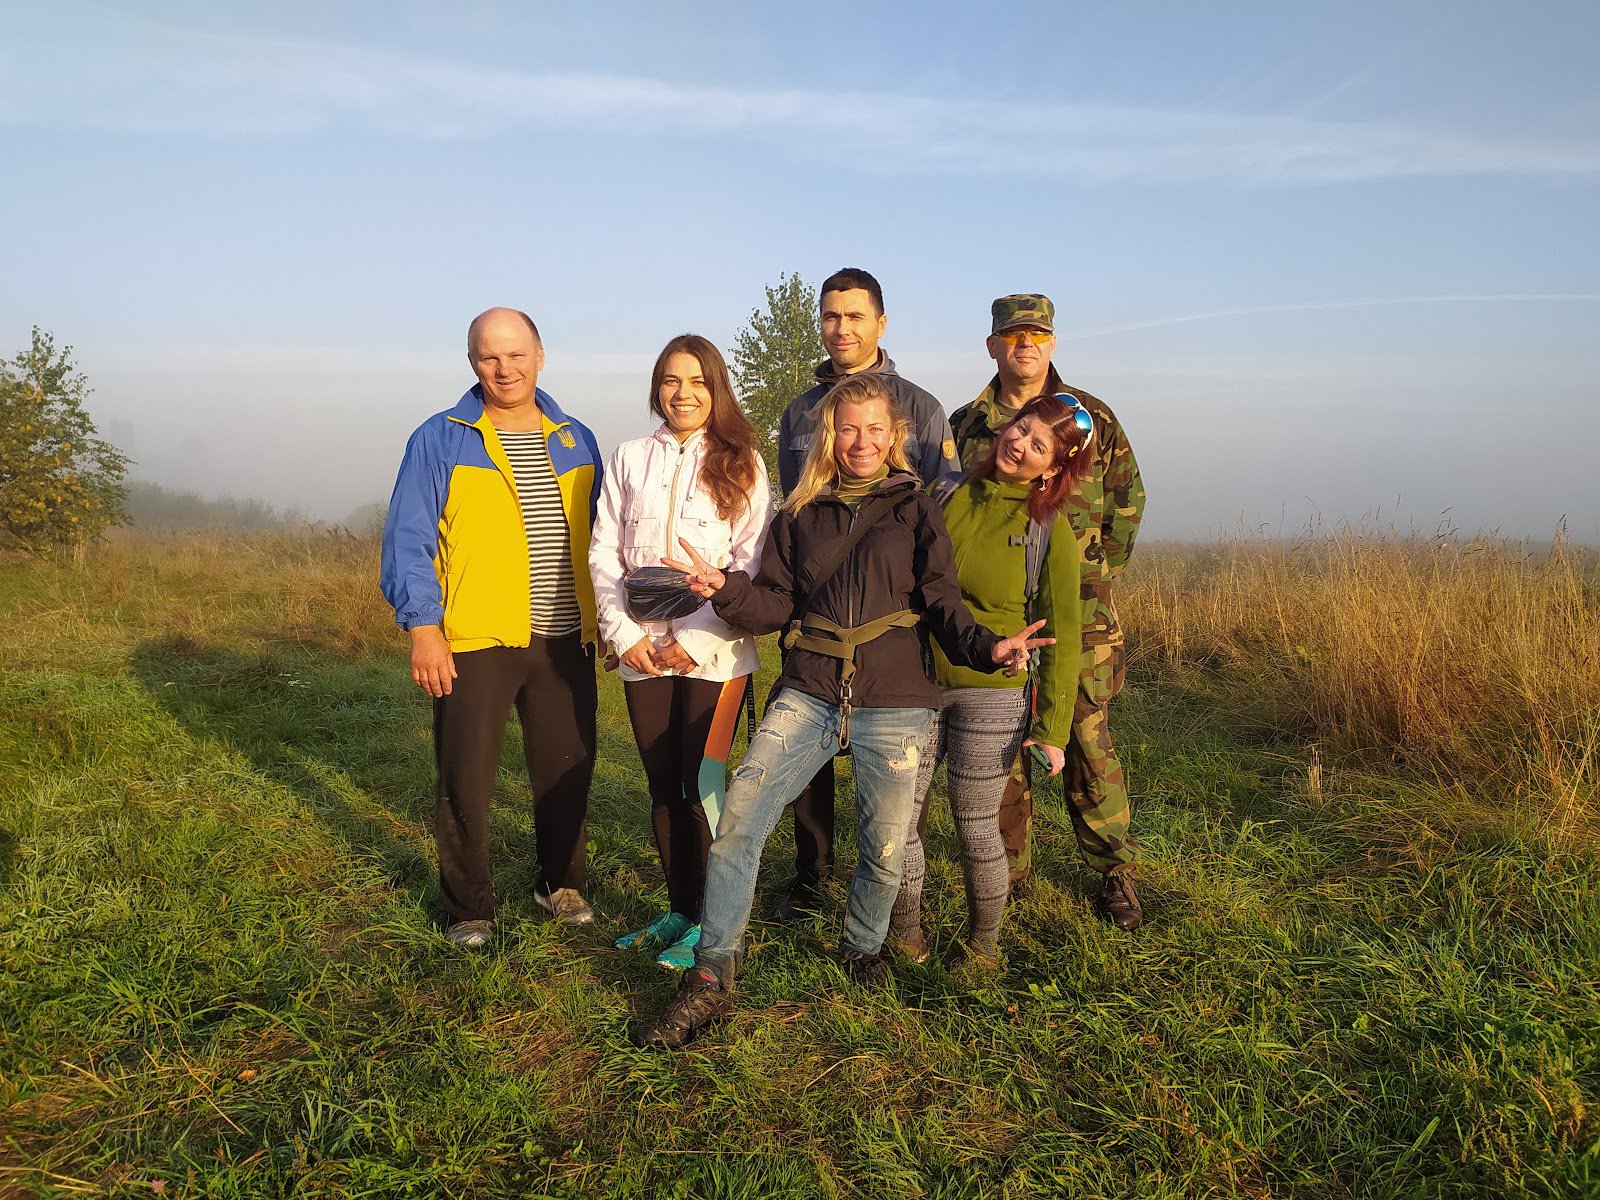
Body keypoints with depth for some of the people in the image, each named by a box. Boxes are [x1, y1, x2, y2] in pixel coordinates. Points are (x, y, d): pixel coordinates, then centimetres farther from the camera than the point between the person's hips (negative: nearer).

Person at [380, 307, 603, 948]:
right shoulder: (440, 440, -1)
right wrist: (423, 627, -13)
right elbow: (408, 541, -5)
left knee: (567, 771, 13)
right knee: (466, 781, 4)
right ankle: (468, 908, 22)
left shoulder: (576, 441, 11)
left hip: (564, 642, 4)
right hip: (474, 643, -3)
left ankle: (561, 882, 34)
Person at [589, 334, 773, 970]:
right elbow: (603, 553, 7)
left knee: (703, 787, -2)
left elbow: (754, 565, -6)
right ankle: (678, 911, 25)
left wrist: (697, 637, -13)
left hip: (715, 653, -3)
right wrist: (624, 633, -5)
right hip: (644, 652, 3)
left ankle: (707, 924, 12)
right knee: (663, 787, 11)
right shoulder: (630, 459, 9)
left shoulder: (742, 464, 1)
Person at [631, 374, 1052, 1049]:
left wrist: (988, 648, -18)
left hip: (894, 704, -1)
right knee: (738, 820, -13)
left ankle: (862, 952, 34)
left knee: (884, 852, 2)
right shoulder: (802, 514, 13)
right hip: (809, 695, 1)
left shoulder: (916, 510, 8)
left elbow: (942, 605, 1)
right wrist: (725, 589, -12)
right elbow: (775, 605, 8)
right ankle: (709, 982, -1)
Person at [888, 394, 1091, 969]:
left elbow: (1061, 637, -1)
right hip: (917, 682, 3)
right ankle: (906, 931, 24)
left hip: (992, 692, -3)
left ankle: (982, 943, 27)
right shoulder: (950, 496, 5)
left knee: (976, 828, 4)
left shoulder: (1050, 533, -3)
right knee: (899, 815, 3)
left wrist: (1052, 727, -5)